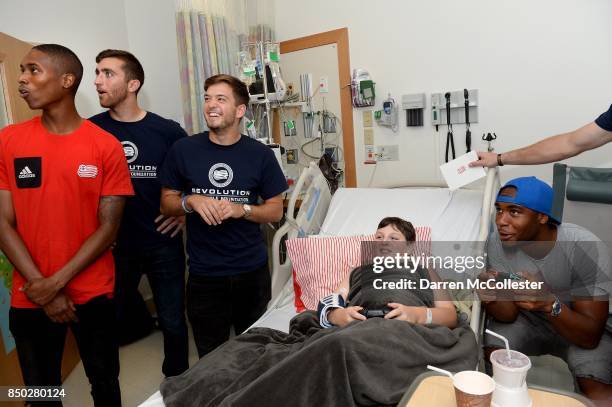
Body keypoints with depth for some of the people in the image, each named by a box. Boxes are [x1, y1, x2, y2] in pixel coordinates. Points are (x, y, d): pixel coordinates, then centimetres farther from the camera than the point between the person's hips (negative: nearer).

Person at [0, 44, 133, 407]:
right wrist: (42, 288, -10)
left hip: (93, 293, -1)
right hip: (30, 297, 2)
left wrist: (57, 282, -13)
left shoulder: (106, 146, -7)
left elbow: (109, 227, -8)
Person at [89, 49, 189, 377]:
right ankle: (142, 323, 53)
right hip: (115, 245, 2)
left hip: (163, 242, -1)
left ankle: (176, 380, 32)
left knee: (173, 322, 8)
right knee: (116, 316, 21)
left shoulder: (167, 131, -8)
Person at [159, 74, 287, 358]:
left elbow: (275, 210, 2)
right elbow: (166, 203, 6)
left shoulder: (260, 154, -2)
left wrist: (241, 209, -16)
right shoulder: (183, 150, -2)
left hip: (252, 271, 1)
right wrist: (191, 201, -15)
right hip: (204, 274, 0)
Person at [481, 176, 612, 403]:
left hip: (580, 327, -2)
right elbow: (508, 315, -15)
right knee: (494, 352, -22)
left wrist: (550, 304, -46)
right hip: (528, 321, 3)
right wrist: (493, 299, -39)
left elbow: (591, 336, -27)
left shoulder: (585, 247, -29)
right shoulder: (497, 241, -20)